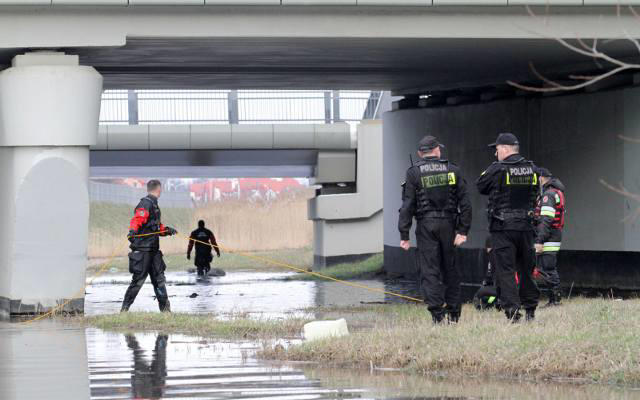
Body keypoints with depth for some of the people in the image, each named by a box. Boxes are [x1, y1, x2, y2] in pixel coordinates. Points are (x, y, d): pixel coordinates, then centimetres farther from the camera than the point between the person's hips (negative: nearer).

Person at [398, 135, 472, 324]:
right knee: (450, 269, 11)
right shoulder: (452, 170, 5)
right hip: (448, 224, 2)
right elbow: (465, 203, 1)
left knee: (429, 271, 0)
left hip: (426, 225, -2)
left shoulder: (414, 173, -1)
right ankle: (454, 313, 12)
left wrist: (404, 235, -3)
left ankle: (437, 313, -8)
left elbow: (407, 206, -5)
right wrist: (463, 230, 2)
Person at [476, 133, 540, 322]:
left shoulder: (497, 169, -12)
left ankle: (512, 310, -12)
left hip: (502, 228, -5)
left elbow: (480, 186, 2)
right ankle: (530, 310, 21)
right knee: (526, 269, 15)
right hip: (526, 226, 5)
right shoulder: (531, 168, 4)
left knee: (505, 270, -3)